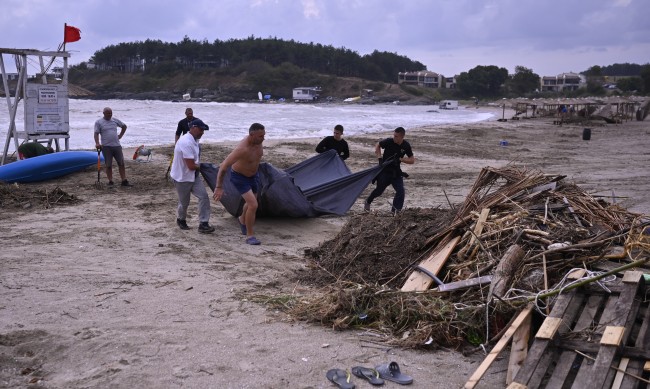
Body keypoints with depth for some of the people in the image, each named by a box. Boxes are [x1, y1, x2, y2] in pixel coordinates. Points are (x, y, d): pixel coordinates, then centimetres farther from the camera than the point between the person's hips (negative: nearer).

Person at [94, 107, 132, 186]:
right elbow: (96, 133, -7)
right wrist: (97, 143, -23)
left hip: (117, 145, 3)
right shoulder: (98, 122, 1)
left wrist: (120, 136, 15)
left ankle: (124, 181, 6)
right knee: (108, 165, 1)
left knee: (121, 163, 1)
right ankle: (110, 182, 9)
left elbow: (124, 126, 26)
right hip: (106, 147, -3)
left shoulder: (115, 120, 12)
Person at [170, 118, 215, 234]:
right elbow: (191, 166, -28)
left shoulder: (194, 141, 4)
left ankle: (203, 224, -3)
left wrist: (197, 165, 0)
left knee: (204, 196, -5)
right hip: (182, 178, -8)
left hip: (193, 175, 8)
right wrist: (199, 166, -8)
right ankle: (181, 220, 39)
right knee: (184, 202, 11)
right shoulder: (186, 143, -28)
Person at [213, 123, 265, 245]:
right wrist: (219, 187, -33)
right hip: (239, 177, -8)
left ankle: (242, 220, 56)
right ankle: (250, 235, -3)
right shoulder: (242, 149, -37)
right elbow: (224, 166, -34)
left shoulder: (258, 141, -15)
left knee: (251, 202, 25)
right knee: (253, 205, -18)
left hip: (253, 175, 8)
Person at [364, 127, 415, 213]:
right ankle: (367, 202, 35)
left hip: (396, 172, 2)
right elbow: (377, 145, 2)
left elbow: (412, 160, -3)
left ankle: (395, 210, 1)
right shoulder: (389, 141, -15)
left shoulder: (406, 146, -8)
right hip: (385, 170, -2)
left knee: (401, 191, -10)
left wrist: (400, 159, -18)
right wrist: (380, 158, -9)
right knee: (379, 190, 8)